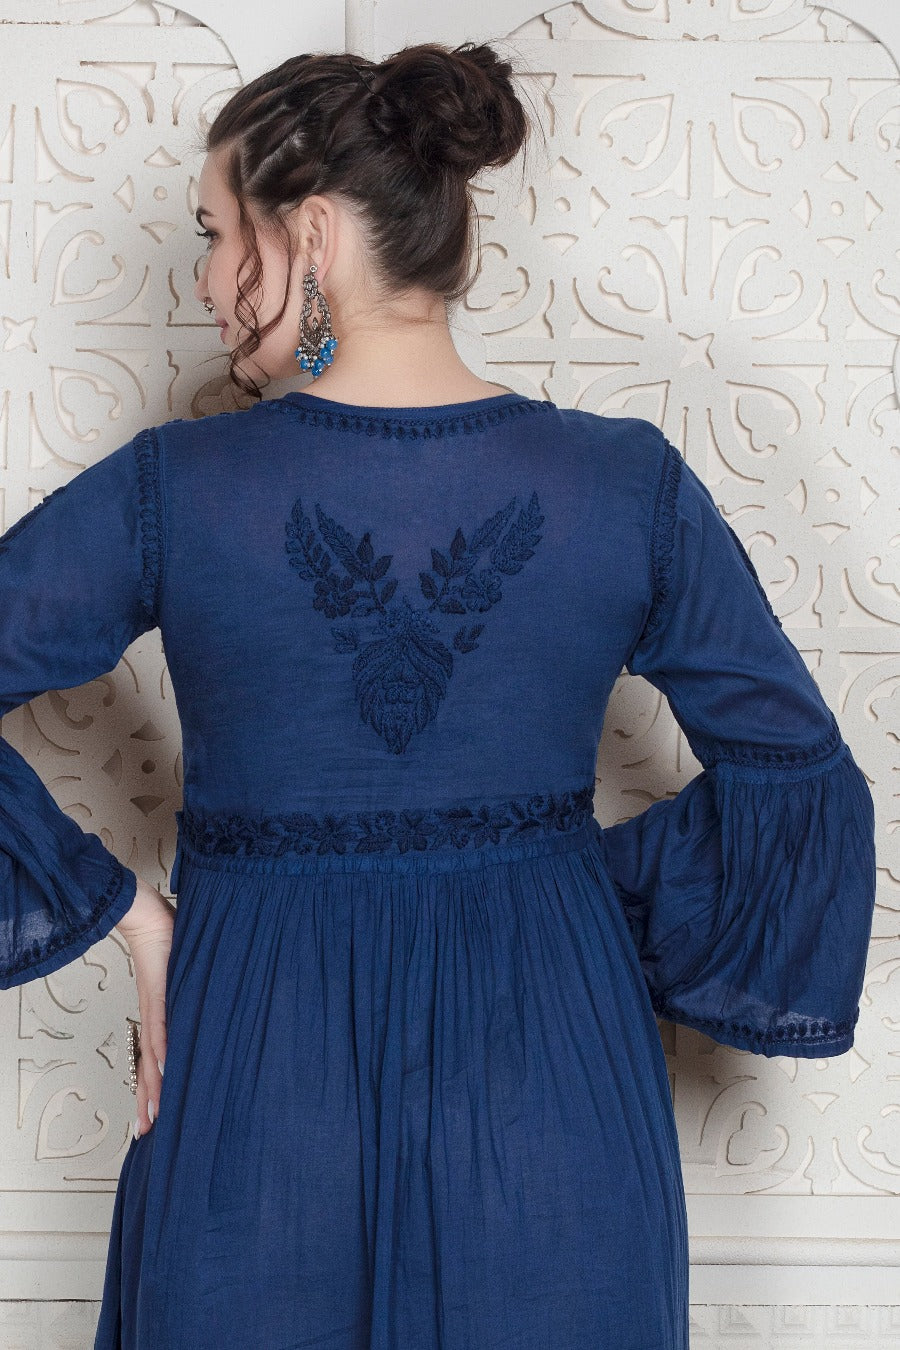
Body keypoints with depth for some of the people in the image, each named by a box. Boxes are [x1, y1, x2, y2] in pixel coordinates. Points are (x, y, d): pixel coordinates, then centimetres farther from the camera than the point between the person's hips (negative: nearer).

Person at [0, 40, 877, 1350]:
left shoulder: (171, 491, -11)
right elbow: (803, 782, -3)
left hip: (257, 1065, -1)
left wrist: (118, 908, -5)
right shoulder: (632, 484, -8)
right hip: (556, 1082, 2)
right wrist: (605, 911, 4)